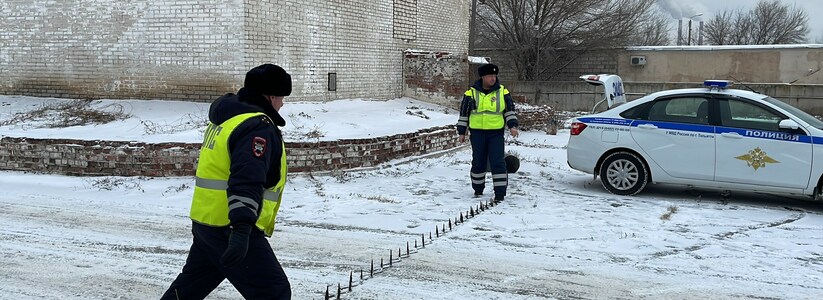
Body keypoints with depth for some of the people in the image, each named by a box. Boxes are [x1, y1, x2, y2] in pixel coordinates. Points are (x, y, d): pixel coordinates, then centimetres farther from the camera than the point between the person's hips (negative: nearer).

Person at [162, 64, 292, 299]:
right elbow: (247, 180, -30)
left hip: (206, 221, 10)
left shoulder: (226, 117, 15)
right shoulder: (258, 127, -16)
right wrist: (242, 229, -38)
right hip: (230, 229, -10)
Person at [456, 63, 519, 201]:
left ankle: (500, 191, -3)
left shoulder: (502, 92, 3)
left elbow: (510, 110, 9)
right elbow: (463, 113, 8)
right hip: (477, 133, 1)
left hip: (496, 133, -1)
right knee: (478, 162, 10)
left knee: (497, 162, -7)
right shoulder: (471, 93, 1)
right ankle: (478, 188, 26)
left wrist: (512, 125, -5)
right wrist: (462, 132, 8)